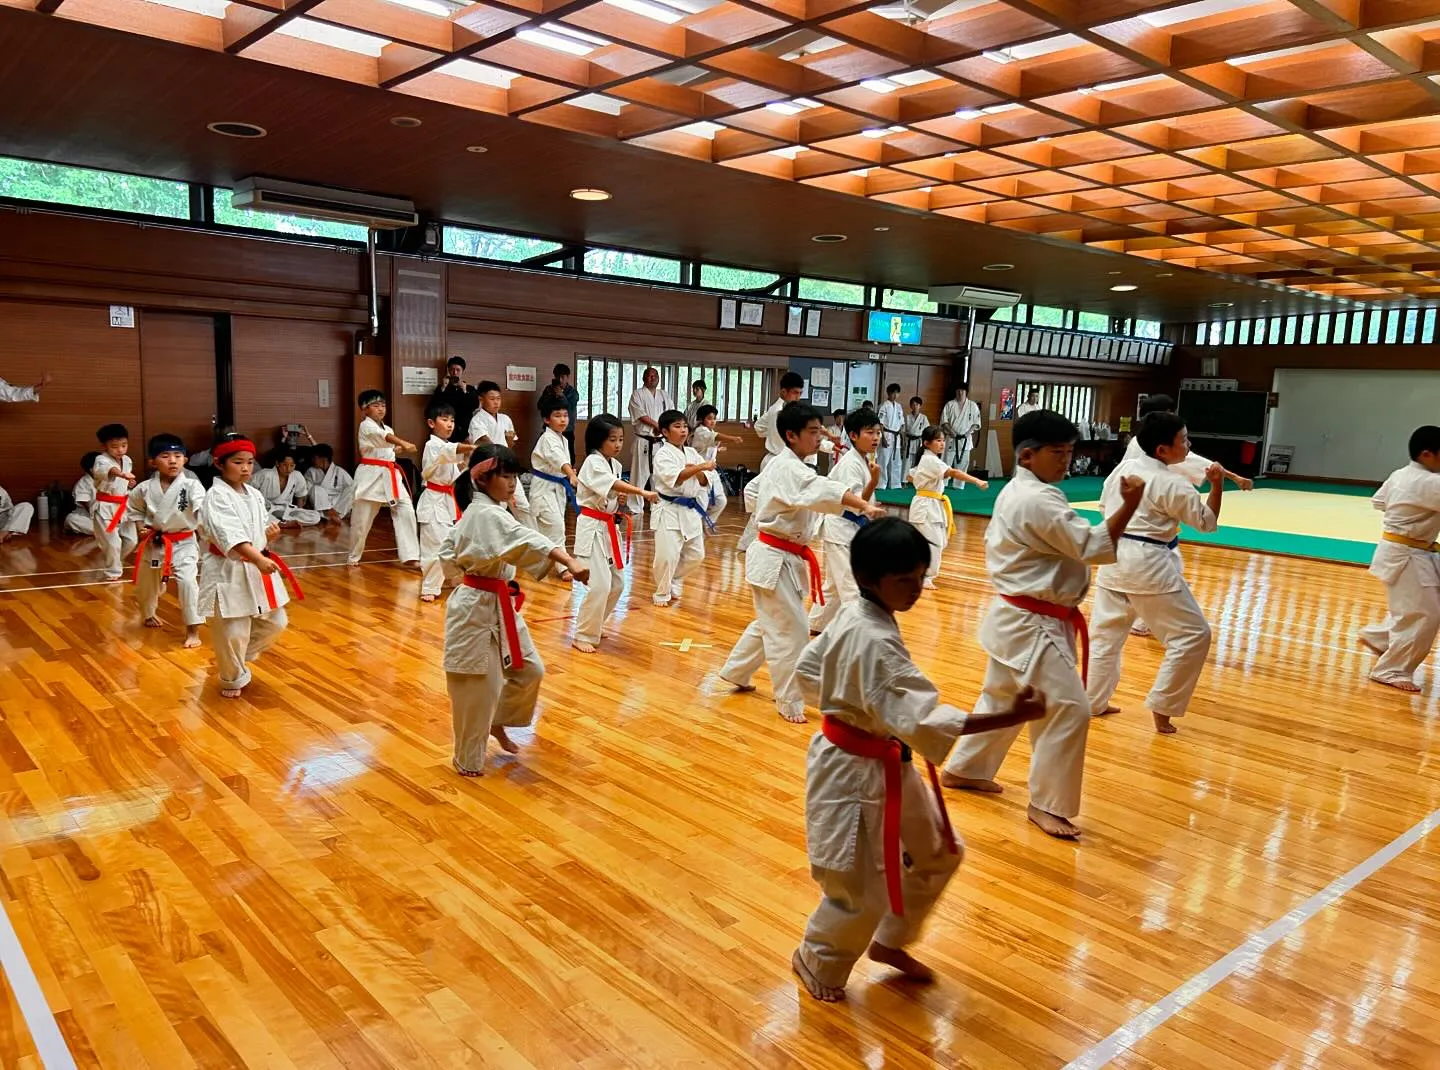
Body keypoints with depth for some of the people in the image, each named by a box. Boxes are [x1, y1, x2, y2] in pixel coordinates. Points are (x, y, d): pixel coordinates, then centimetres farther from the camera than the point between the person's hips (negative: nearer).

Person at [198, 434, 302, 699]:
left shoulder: (255, 495, 9)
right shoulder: (217, 497, -16)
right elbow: (230, 535, -29)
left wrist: (270, 533, -5)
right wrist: (258, 559, -40)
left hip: (256, 569, 8)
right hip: (228, 572, -8)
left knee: (274, 622, 15)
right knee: (232, 632, -2)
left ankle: (235, 659, 37)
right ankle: (233, 678, 22)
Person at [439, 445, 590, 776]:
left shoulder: (477, 512, 10)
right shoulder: (489, 515, -21)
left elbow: (448, 550, 21)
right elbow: (526, 539, -39)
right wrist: (570, 561, -51)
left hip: (498, 606, 10)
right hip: (478, 608, -10)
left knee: (528, 670, 15)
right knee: (478, 686, 1)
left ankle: (498, 723, 35)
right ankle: (468, 760, 18)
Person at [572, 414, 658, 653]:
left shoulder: (614, 464, 10)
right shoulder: (593, 463, -16)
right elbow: (613, 485, -33)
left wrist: (622, 499, -4)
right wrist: (642, 492, -42)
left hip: (609, 528, 9)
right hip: (592, 528, -9)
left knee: (615, 584, 13)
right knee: (600, 585, -14)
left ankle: (593, 625, 30)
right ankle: (583, 636, -2)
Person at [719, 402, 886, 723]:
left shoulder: (779, 465, 10)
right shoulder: (790, 469, -22)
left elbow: (754, 490, 27)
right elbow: (822, 490, -41)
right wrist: (865, 505, -53)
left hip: (776, 556, 10)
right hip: (775, 560, -10)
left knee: (770, 623, 24)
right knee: (791, 631, -4)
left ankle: (736, 672, 40)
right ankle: (790, 704, 7)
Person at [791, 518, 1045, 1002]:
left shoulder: (854, 617, 0)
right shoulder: (876, 642, -29)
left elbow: (808, 667, 13)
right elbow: (922, 719, -36)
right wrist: (1009, 717, -40)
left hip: (887, 765, 10)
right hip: (856, 774, -10)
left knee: (937, 855, 20)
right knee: (860, 889, 4)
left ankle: (888, 942, 40)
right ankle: (817, 962, 33)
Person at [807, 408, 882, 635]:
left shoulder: (864, 459, 7)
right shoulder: (851, 464, -21)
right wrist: (874, 481, -37)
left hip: (851, 528, 10)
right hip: (841, 528, -10)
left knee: (836, 583, 21)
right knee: (853, 588, -10)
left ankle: (816, 626, 34)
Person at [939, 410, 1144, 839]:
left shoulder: (1016, 492, 11)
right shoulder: (1039, 500, -22)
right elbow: (1093, 547, -26)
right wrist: (1130, 504, -30)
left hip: (1018, 617, 11)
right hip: (1032, 624, -11)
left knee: (1002, 697, 23)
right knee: (1069, 709, -8)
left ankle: (963, 769, 38)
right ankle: (1047, 804, 5)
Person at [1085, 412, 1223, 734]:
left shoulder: (1122, 468, 5)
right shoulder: (1172, 484, -13)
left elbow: (1105, 506, 17)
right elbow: (1207, 521, -3)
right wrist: (1217, 484, -8)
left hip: (1113, 558, 7)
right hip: (1147, 565, -7)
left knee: (1107, 632, 18)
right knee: (1193, 635, 4)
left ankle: (1093, 701, 24)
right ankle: (1161, 708, 6)